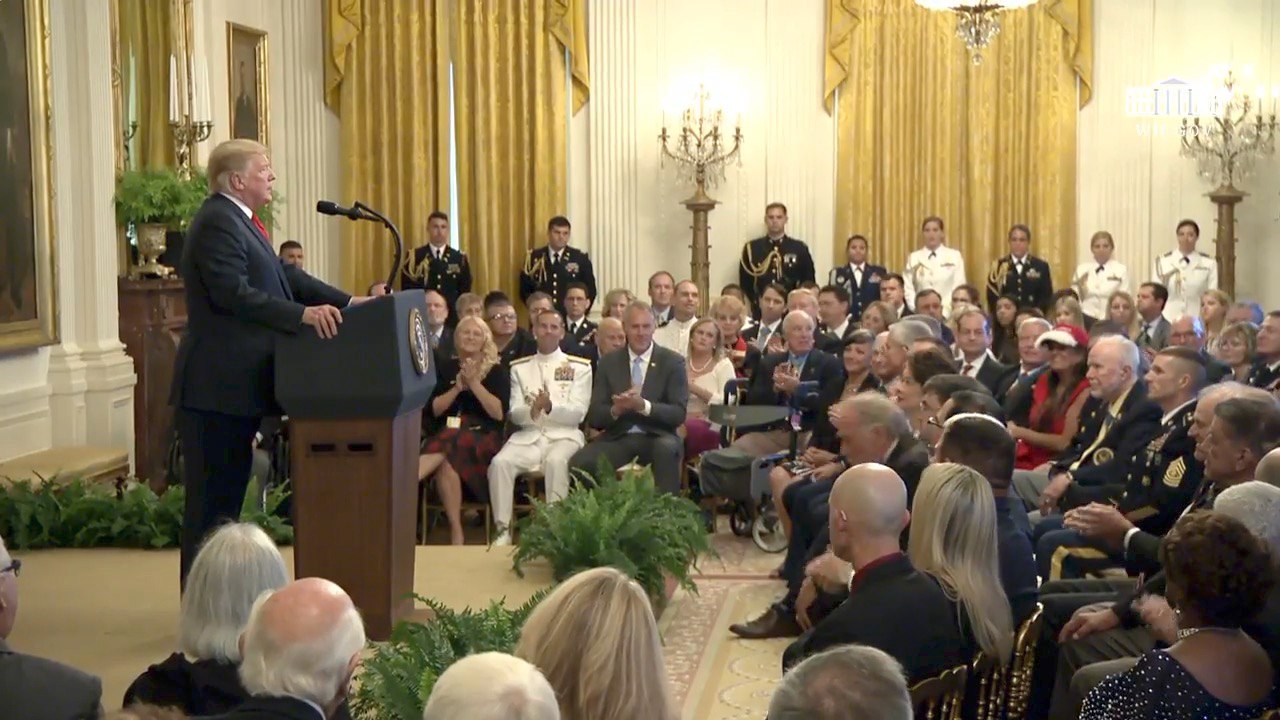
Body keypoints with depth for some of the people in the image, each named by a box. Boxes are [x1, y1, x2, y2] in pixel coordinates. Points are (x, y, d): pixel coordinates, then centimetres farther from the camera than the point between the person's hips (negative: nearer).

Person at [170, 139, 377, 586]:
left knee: (229, 491, 15)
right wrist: (303, 314, -32)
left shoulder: (238, 221, 19)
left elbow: (284, 274, 17)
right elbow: (234, 293, -26)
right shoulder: (217, 222, -15)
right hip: (216, 389, -11)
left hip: (237, 387, 11)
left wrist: (346, 302, 7)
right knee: (212, 498, -5)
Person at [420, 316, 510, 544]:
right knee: (446, 461, -35)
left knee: (447, 447, -37)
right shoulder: (445, 367, 15)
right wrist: (457, 388, -7)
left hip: (483, 436, -2)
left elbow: (499, 413, -4)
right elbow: (434, 410, 8)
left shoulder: (497, 370, 7)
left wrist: (474, 383, -11)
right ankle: (456, 531, -32)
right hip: (447, 434, 2)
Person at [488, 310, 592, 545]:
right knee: (499, 462, -27)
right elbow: (514, 414, 6)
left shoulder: (579, 367, 8)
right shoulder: (519, 368, 15)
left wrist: (550, 406, -21)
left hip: (564, 435, -2)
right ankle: (503, 529, -21)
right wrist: (532, 410, -17)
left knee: (556, 462, -36)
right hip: (528, 436, 2)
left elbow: (578, 413, -2)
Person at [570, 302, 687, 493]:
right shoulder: (608, 362, 9)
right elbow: (594, 417, 5)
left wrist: (643, 406, -21)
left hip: (656, 438, -2)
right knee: (579, 463, -26)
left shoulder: (672, 362, 3)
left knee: (668, 448, -36)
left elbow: (679, 413, -5)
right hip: (618, 438, 2)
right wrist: (615, 410, -17)